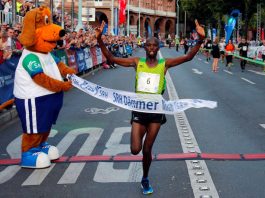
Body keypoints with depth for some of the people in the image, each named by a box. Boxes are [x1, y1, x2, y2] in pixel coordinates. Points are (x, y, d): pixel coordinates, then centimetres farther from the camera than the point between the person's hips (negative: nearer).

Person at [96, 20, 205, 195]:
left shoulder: (164, 64, -4)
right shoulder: (137, 62, -2)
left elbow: (188, 57, -12)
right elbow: (111, 58, -5)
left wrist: (200, 39, -26)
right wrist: (100, 40, -17)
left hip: (156, 111, 0)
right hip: (139, 109, 0)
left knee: (147, 149, 9)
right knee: (135, 150, -5)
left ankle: (145, 179, 33)